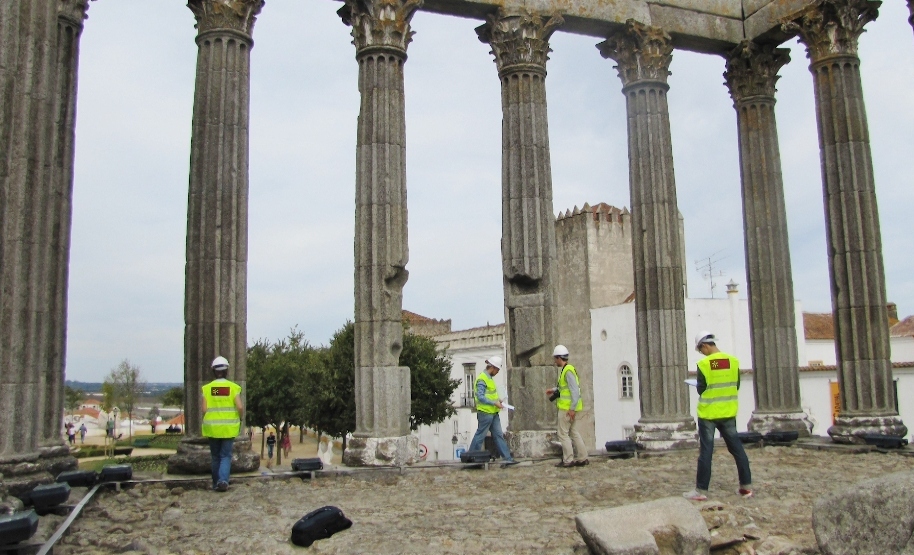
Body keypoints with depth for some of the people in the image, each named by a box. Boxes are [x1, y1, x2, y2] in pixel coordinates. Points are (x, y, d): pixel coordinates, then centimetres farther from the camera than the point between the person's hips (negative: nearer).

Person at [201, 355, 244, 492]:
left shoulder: (207, 388, -2)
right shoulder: (233, 387, -5)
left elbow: (204, 409, -7)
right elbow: (240, 407, -11)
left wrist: (208, 420, 11)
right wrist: (240, 418, 7)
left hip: (212, 427, 1)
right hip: (229, 427, -1)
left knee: (216, 456, 15)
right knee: (226, 456, 6)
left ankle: (216, 483, 20)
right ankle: (223, 480, -13)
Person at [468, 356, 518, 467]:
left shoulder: (489, 378, 15)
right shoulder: (482, 379, -16)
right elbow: (480, 397, -23)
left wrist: (497, 399, 7)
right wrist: (494, 403, -21)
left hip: (493, 413, 10)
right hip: (485, 413, -10)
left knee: (499, 435, 8)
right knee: (480, 436, -1)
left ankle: (506, 458, 9)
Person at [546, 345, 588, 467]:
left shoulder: (568, 371, -16)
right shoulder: (566, 370, 14)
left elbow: (575, 390, -22)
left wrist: (572, 408, -23)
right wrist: (554, 389, 34)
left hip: (567, 408, -10)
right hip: (569, 408, 10)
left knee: (563, 434, -3)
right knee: (574, 432, 12)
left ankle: (568, 460, -1)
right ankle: (583, 458, 14)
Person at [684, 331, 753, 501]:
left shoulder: (703, 364, -14)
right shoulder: (733, 361, -2)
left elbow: (701, 390, -9)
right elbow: (736, 386, 7)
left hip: (708, 413, -4)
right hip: (728, 413, 4)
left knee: (706, 451, -1)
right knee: (737, 448, 13)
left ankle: (701, 490, 1)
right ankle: (746, 486, 18)